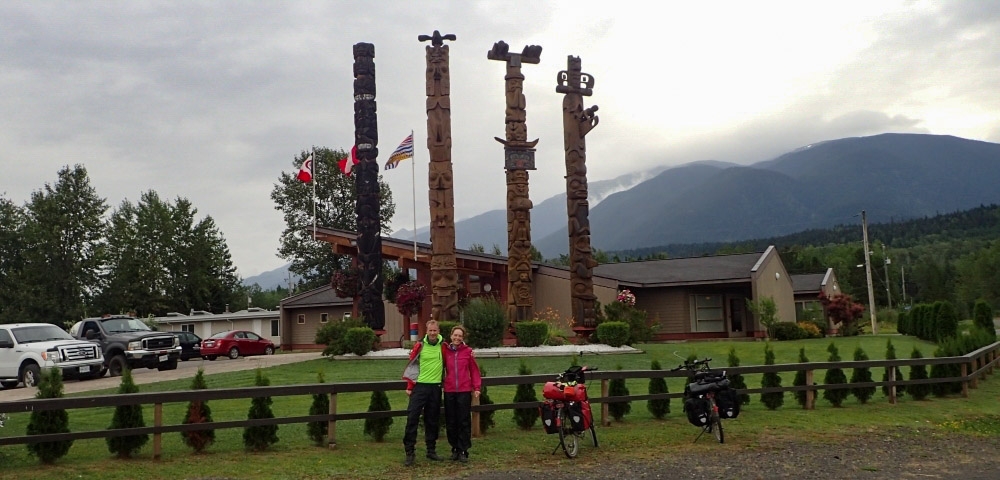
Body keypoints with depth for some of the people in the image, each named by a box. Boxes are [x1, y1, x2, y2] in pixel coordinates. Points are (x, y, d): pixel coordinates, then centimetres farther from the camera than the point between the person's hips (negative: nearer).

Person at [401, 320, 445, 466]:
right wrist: (410, 386, -2)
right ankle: (410, 451, -2)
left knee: (432, 420, 10)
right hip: (420, 386, -2)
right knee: (412, 417, -8)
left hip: (436, 387, 2)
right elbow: (412, 365, 1)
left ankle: (431, 450, 20)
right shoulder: (420, 346, -2)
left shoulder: (443, 346, 3)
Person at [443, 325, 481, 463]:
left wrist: (476, 387, -1)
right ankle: (455, 449, 19)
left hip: (464, 391, -2)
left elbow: (474, 370, 3)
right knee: (451, 422, 7)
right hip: (449, 391, 2)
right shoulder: (445, 351, 3)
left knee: (464, 421, 0)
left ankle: (463, 451, 7)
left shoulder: (468, 351, -1)